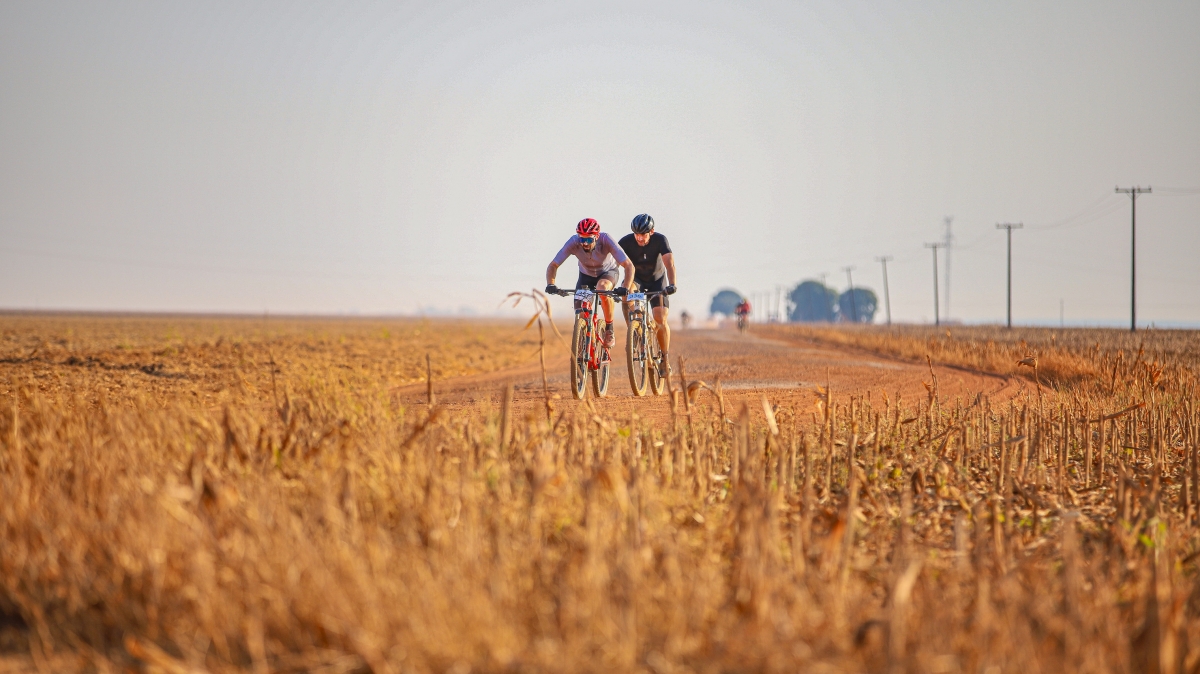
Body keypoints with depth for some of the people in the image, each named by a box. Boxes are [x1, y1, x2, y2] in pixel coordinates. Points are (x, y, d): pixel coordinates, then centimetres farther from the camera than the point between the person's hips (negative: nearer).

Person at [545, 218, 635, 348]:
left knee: (602, 289, -36)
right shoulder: (573, 243, -30)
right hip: (586, 275, 3)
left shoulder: (606, 240, -35)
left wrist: (626, 289, -51)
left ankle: (609, 330, -18)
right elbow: (553, 265, -23)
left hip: (608, 272, -3)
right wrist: (550, 285, -42)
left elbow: (629, 265, -36)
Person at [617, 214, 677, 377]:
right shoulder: (626, 242, -24)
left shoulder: (660, 240, -26)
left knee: (660, 320, -13)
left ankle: (664, 358, 7)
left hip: (657, 280, -1)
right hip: (636, 279, 1)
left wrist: (672, 285, -53)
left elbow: (669, 264, -36)